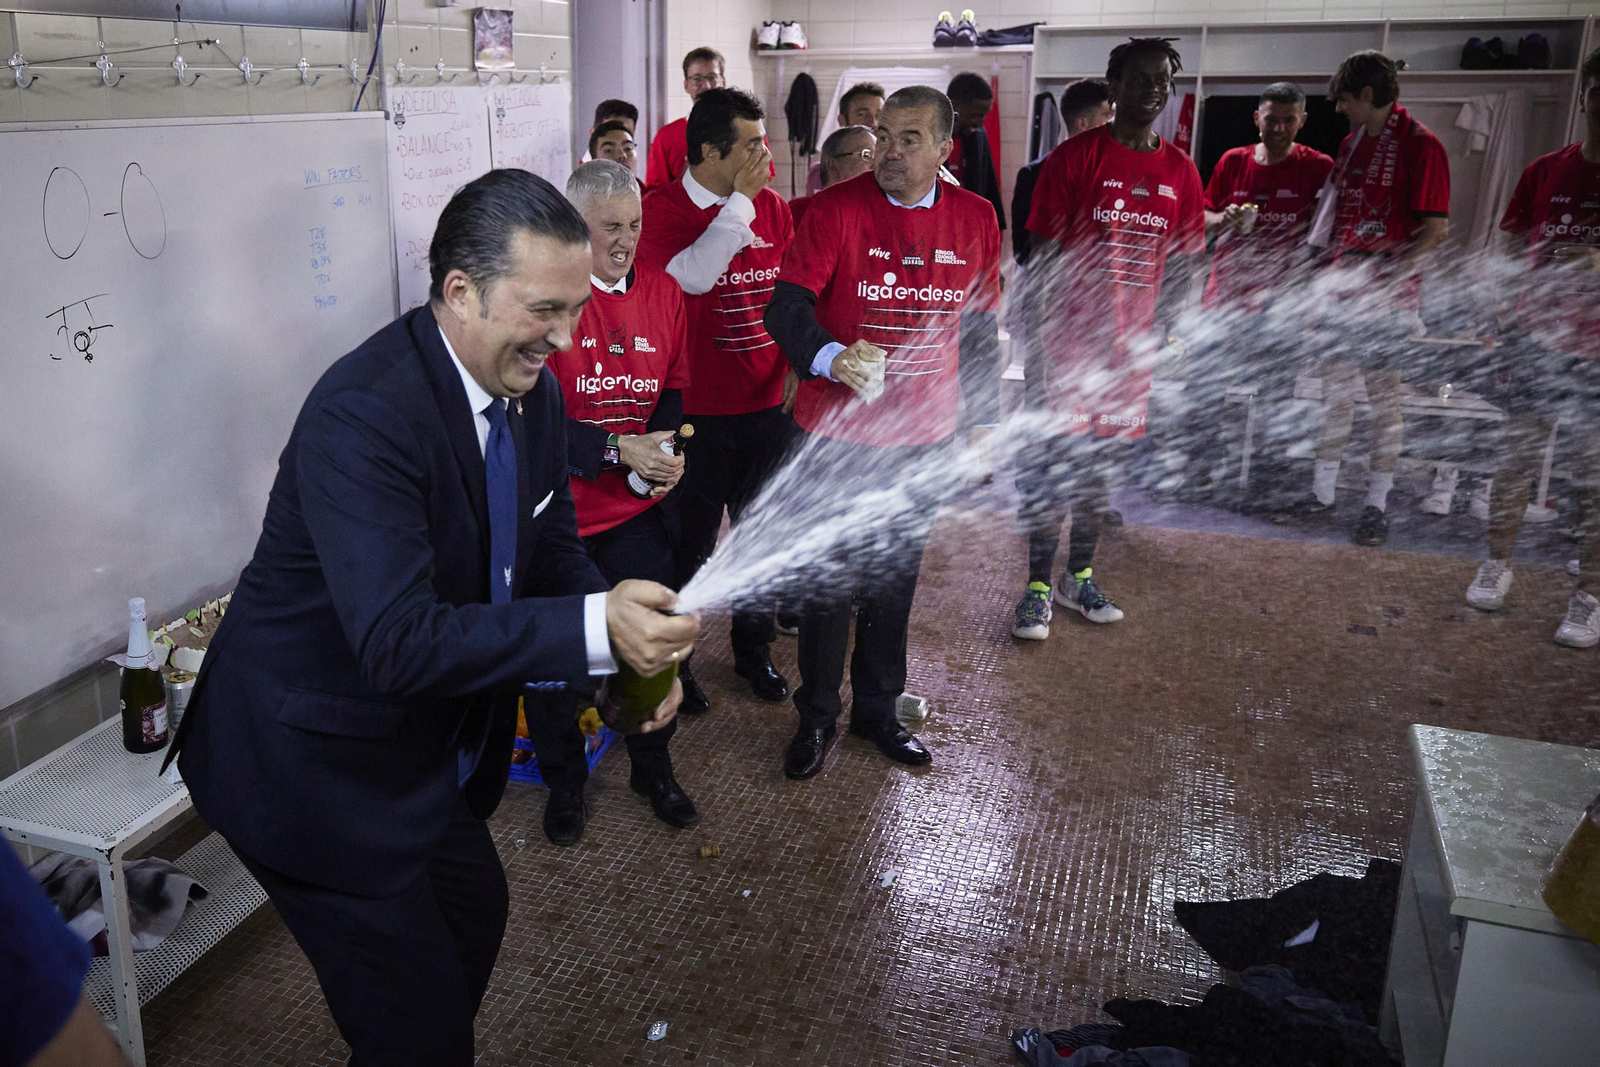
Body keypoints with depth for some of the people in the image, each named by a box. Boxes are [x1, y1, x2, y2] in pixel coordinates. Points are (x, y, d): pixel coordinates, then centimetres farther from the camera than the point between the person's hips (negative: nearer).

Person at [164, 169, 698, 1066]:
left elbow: (553, 555, 5)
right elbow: (400, 641, -36)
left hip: (431, 745, 9)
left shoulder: (533, 391, -3)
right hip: (315, 759, -8)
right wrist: (595, 630, -41)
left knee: (475, 917, 27)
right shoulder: (364, 414, -30)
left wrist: (632, 643, -14)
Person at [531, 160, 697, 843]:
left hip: (640, 507, 4)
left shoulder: (662, 293, 5)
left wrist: (663, 451, -7)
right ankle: (563, 782, 32)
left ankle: (653, 769, 35)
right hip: (556, 511, -4)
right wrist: (618, 450, -23)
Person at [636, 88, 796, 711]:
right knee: (689, 543, 8)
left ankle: (754, 648, 36)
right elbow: (693, 275, -28)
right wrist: (741, 199, -22)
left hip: (769, 404, 5)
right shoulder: (662, 208, -9)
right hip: (698, 409, -4)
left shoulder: (772, 206, 6)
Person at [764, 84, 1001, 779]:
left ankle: (878, 710, 35)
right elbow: (787, 306, -19)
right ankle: (817, 716, 26)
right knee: (829, 579, 5)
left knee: (896, 578, 17)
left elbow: (980, 331, 11)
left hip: (925, 436, 4)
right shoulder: (836, 209, -10)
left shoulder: (974, 219, 2)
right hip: (838, 430, -3)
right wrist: (828, 357, -40)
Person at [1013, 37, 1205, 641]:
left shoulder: (1179, 172, 8)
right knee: (1055, 462, -3)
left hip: (1132, 343, 5)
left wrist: (1159, 334, 5)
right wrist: (1043, 333, -13)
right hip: (1072, 337, -4)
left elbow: (1179, 263, 12)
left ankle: (1080, 577, 27)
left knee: (1102, 461, 13)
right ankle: (1038, 586, 9)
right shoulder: (1074, 157, -5)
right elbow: (1044, 252, -7)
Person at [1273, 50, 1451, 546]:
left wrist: (1387, 278, -21)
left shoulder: (1420, 145, -10)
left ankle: (1377, 506, 9)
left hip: (1387, 295, -7)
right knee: (1336, 392, 9)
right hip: (1343, 290, 7)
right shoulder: (1352, 142, 13)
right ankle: (1321, 496, 17)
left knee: (1384, 394, 1)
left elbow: (1436, 228, -14)